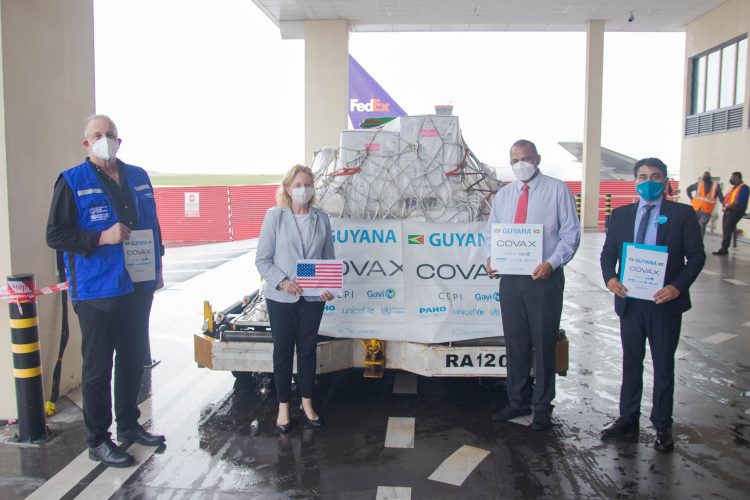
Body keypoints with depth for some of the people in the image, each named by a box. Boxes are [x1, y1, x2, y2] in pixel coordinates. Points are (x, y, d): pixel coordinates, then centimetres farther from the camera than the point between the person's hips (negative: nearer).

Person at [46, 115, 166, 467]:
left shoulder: (139, 177, 11)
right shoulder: (72, 182, -5)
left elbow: (153, 224, 19)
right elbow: (55, 235, -9)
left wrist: (157, 266, 14)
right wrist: (101, 238, -21)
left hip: (138, 287, 6)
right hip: (97, 292, -5)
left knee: (133, 361, 16)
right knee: (98, 368, 4)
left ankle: (129, 425, 33)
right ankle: (98, 441, 18)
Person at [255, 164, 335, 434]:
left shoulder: (321, 218, 3)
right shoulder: (275, 216, -5)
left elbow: (329, 258, 6)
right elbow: (262, 260, -6)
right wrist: (282, 281, -21)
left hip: (312, 297, 2)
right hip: (281, 297, -2)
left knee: (308, 350, 13)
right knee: (283, 351, 10)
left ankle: (307, 403, 30)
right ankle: (283, 407, 25)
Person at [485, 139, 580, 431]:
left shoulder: (557, 190, -1)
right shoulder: (503, 195, 13)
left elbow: (571, 233, -5)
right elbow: (490, 233, 15)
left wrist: (552, 263, -20)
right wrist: (489, 258, -5)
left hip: (544, 278, -4)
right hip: (509, 278, 4)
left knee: (543, 344, 4)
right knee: (515, 343, 13)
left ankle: (542, 408, 19)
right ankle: (518, 401, 28)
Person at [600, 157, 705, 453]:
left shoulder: (682, 214, -3)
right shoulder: (621, 215, 6)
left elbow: (696, 256, -5)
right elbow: (608, 252, 7)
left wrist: (678, 286, -19)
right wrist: (610, 278, -13)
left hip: (665, 303, -3)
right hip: (630, 302, 3)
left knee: (664, 366, 9)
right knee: (631, 364, 14)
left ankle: (663, 427, 22)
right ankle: (628, 421, 26)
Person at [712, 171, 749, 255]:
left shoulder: (743, 188, -10)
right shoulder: (733, 187, 20)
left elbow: (738, 202, -20)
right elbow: (726, 199, 18)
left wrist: (727, 206, -10)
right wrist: (725, 206, -1)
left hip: (736, 211, -9)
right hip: (728, 211, 9)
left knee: (727, 229, -12)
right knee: (725, 229, 6)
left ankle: (724, 249, -11)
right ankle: (724, 248, 9)